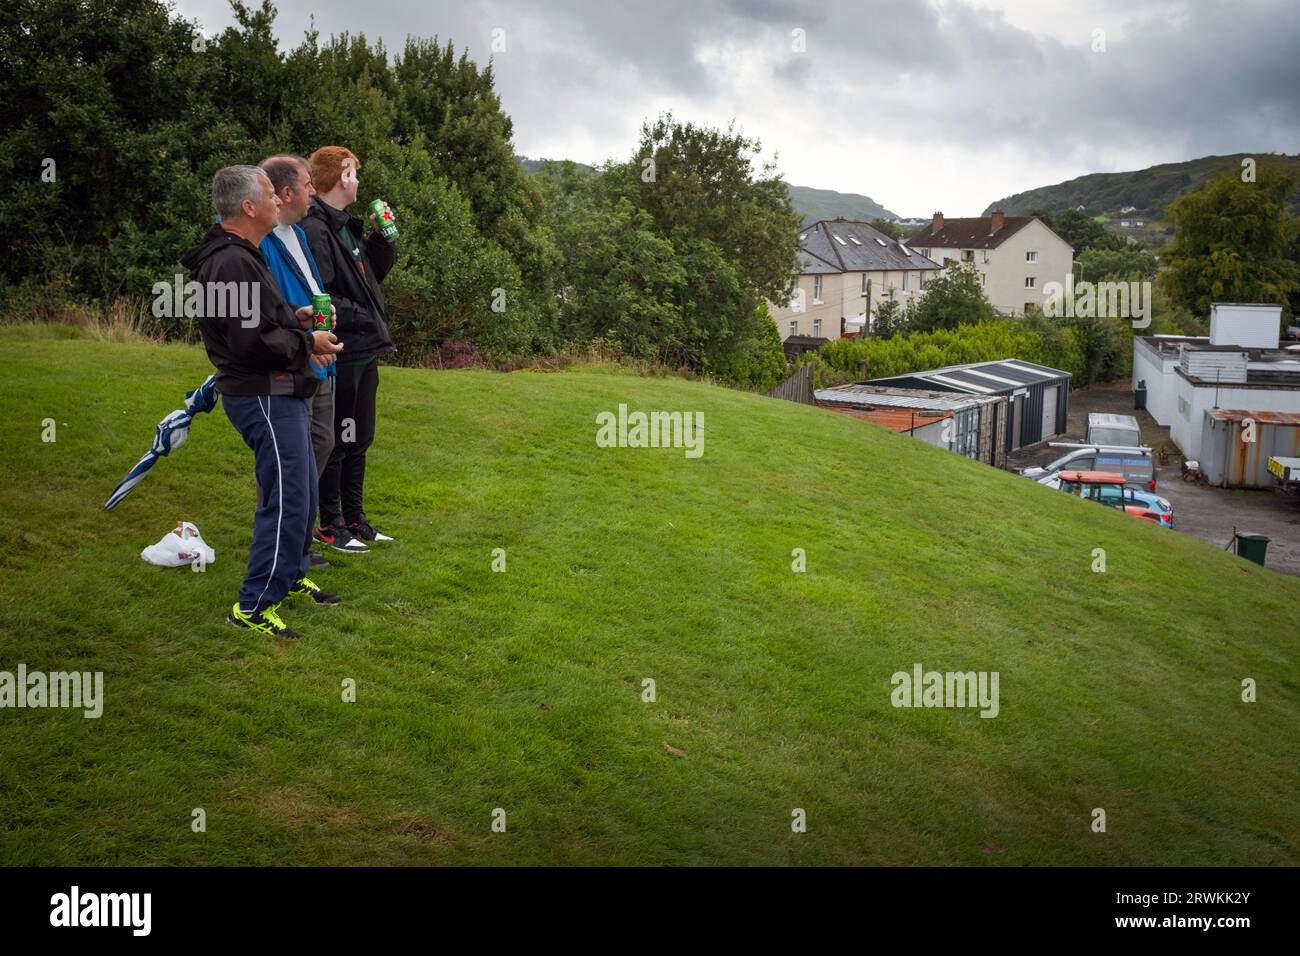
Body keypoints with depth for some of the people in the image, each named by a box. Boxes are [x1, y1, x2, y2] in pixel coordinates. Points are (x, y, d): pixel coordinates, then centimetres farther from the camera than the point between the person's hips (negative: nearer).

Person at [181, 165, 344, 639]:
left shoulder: (241, 255, 16)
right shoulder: (233, 262, -21)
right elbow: (251, 341, -26)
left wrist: (297, 318, 10)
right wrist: (308, 343, -13)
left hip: (278, 392, 11)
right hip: (264, 396, -11)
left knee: (302, 491, 20)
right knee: (287, 499, -8)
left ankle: (291, 577, 35)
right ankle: (254, 605, 0)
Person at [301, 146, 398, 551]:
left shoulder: (345, 227, 15)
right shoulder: (314, 230, -17)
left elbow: (372, 275, 22)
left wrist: (382, 237, 10)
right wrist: (363, 317, -17)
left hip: (364, 354, 10)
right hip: (341, 355, -10)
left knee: (359, 440, 17)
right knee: (336, 442, 2)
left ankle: (354, 517, 28)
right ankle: (330, 523, 15)